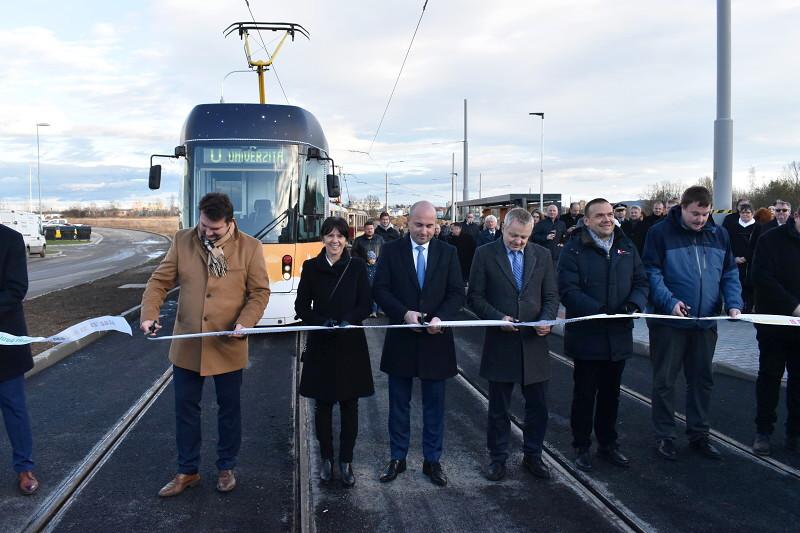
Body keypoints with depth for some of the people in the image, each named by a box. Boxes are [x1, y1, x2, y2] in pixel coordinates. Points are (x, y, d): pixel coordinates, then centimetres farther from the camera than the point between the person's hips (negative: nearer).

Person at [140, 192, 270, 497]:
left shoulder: (250, 248, -7)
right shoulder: (182, 241, -2)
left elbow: (260, 292, -4)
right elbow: (160, 281, 1)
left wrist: (245, 323, -20)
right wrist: (148, 314, -15)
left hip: (229, 346, -1)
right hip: (187, 345, 2)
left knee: (229, 408, 12)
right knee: (185, 408, 11)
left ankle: (226, 468, 31)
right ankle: (187, 472, 27)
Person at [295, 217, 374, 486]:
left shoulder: (357, 266, 0)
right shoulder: (311, 267, 1)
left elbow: (366, 303, -1)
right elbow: (301, 306, 2)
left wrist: (347, 321, -18)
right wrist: (322, 322, -15)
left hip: (351, 344, 0)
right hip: (320, 345, 1)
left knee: (349, 404, 5)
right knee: (323, 404, 7)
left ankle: (346, 461, 16)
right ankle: (327, 458, 22)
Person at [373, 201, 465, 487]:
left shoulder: (448, 253, 2)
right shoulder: (391, 250, 0)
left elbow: (456, 292, -1)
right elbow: (380, 289, -5)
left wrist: (441, 317, -18)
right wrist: (405, 313, -19)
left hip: (435, 338, 1)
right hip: (401, 338, 0)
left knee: (434, 404, 10)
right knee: (398, 404, 11)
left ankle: (432, 460, 23)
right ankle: (397, 458, 25)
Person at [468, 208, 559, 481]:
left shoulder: (542, 255, 5)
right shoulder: (485, 254, -3)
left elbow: (551, 295, 6)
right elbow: (475, 296, -4)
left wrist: (547, 319, -13)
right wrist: (498, 317, -17)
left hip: (534, 343, 2)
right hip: (500, 343, -2)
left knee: (538, 406, 11)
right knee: (499, 408, 11)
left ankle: (532, 455, 29)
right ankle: (497, 457, 26)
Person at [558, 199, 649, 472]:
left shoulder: (627, 247, 8)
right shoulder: (574, 250, -9)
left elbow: (641, 281, 7)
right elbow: (568, 290, -17)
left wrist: (634, 304, -14)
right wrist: (600, 311, -28)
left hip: (619, 335, 5)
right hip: (586, 336, -5)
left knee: (610, 394, 17)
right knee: (584, 395, 8)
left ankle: (608, 444, 32)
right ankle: (581, 447, 22)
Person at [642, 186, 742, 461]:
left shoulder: (719, 234, 6)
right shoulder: (660, 232, -8)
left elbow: (730, 273, 10)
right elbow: (652, 273, -11)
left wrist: (733, 303, -6)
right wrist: (670, 301, -25)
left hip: (706, 322, 4)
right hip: (669, 321, -4)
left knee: (701, 380, 14)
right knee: (664, 380, 4)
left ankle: (698, 434, 27)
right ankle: (665, 436, 17)